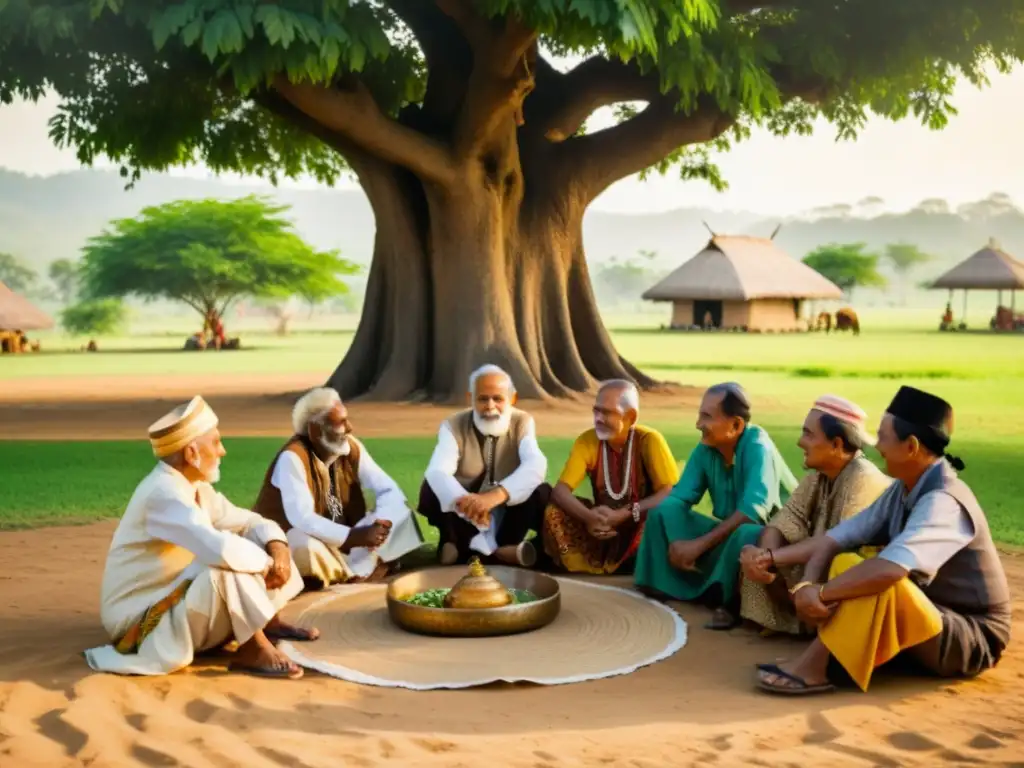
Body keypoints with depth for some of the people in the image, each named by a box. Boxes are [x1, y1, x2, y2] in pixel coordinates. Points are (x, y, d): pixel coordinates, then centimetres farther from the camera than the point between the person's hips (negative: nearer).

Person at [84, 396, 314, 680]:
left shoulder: (195, 486, 2)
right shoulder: (163, 494, -27)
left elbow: (247, 521, 11)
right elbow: (220, 549, -40)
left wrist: (277, 547, -11)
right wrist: (265, 562, -22)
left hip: (173, 598, 9)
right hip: (140, 621, -9)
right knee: (228, 566, -32)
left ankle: (269, 622, 6)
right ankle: (253, 650, -17)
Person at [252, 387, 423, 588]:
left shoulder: (352, 447, -7)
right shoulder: (292, 458, -25)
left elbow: (390, 491, -6)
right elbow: (302, 519, -35)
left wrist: (381, 524, -27)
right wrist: (354, 537, -42)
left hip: (344, 538, 6)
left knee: (402, 517, -9)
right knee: (307, 548, -39)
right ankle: (355, 573, -9)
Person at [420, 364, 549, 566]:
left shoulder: (522, 423, -11)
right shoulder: (453, 426, -13)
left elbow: (536, 465, -32)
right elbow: (436, 472, -32)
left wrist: (496, 495, -51)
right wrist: (462, 500, -55)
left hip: (507, 513, 0)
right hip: (466, 517, 0)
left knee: (543, 492, -26)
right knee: (431, 489, -27)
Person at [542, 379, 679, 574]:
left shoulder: (649, 440, -16)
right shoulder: (587, 440, -8)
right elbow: (560, 490, -14)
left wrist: (623, 515, -32)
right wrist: (588, 516, -35)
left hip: (642, 526, -3)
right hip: (604, 527, 3)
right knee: (554, 513, -20)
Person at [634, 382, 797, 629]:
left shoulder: (757, 447, -25)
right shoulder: (705, 448, -6)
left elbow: (753, 511, -34)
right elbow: (679, 497, -5)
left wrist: (700, 544, -31)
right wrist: (676, 540, -25)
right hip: (728, 531, 6)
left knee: (746, 536, -40)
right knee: (663, 511, -8)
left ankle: (733, 602, -14)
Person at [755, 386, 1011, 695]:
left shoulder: (943, 502, -26)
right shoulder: (901, 491, 0)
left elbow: (889, 570, -41)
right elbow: (836, 539, -3)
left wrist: (821, 593, -32)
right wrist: (806, 585, -19)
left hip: (973, 640, -9)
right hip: (928, 625, 9)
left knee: (878, 582, -31)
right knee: (844, 565, -2)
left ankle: (811, 668, -23)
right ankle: (816, 660, -13)